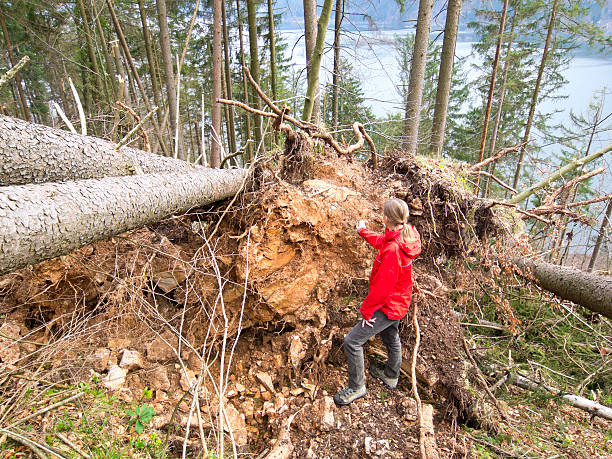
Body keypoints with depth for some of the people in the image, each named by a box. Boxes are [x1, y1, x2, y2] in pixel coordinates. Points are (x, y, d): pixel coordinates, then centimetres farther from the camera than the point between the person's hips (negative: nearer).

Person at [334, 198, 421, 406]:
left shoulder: (393, 250, -35)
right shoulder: (404, 234, -6)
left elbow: (383, 286, -29)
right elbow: (380, 241, 17)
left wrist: (367, 309, -16)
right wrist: (363, 231, 34)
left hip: (388, 306, -10)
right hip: (397, 302, 10)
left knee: (352, 341, -3)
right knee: (391, 338, 29)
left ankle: (356, 387, 14)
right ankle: (391, 376, 52)